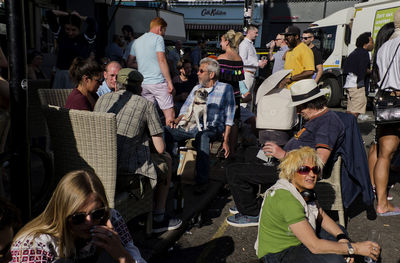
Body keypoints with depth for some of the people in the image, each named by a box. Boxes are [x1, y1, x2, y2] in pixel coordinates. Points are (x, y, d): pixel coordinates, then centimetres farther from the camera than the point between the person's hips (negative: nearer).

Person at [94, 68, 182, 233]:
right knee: (166, 159, 21)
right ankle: (158, 218, 26)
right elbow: (160, 148, -4)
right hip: (126, 172, -6)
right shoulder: (146, 104, -3)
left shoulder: (102, 99, 11)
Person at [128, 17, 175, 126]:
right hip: (158, 82, -7)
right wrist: (169, 81, -12)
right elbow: (161, 60, -12)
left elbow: (128, 62, 19)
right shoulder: (158, 38, -3)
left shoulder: (137, 41, 17)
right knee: (170, 114, -3)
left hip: (143, 83, 7)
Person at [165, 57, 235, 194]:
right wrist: (178, 119, -2)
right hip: (192, 125, 5)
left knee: (201, 136, -40)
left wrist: (226, 141, -7)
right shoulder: (197, 88, 21)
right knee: (166, 131, -21)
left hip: (212, 128, -5)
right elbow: (186, 108, 22)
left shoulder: (226, 88, 6)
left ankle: (202, 181, -34)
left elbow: (229, 117, 2)